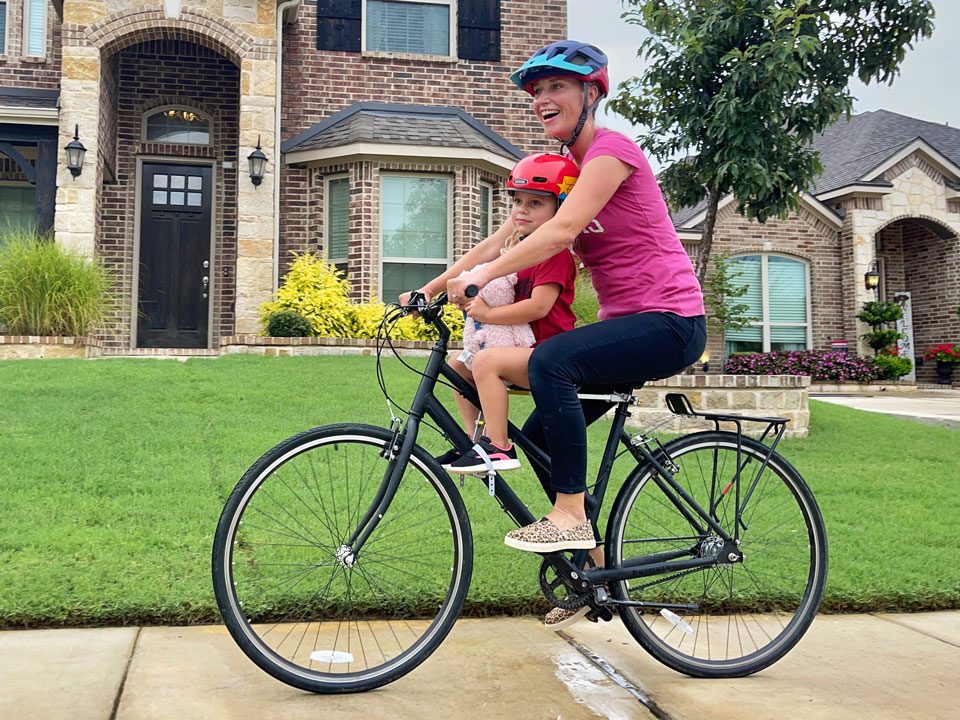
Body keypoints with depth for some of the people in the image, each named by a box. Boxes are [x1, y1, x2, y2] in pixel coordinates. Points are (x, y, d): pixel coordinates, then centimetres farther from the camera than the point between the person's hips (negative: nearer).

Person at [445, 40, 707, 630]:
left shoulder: (612, 149, -10)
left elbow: (561, 231, -25)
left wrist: (479, 279, -29)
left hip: (668, 321, -9)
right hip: (627, 323, 9)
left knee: (551, 360, -32)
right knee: (542, 435, 5)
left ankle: (570, 516, -20)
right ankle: (597, 568, 19)